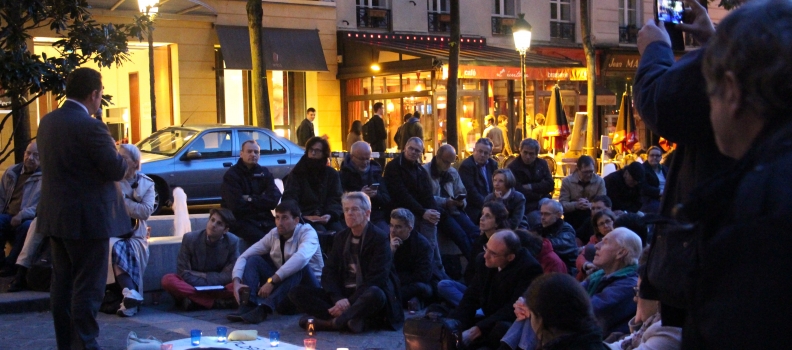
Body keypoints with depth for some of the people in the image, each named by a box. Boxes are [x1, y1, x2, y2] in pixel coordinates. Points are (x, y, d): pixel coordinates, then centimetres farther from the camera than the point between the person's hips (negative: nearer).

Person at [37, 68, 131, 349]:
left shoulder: (47, 122, 7)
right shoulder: (90, 127, -19)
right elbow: (117, 170, -18)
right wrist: (122, 156, 4)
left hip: (55, 217, 8)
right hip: (87, 219, -8)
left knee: (62, 284, 14)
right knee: (87, 287, -2)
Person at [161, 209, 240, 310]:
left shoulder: (233, 242, -9)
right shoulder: (190, 238, -10)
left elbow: (229, 276, -9)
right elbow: (184, 273, -11)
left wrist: (202, 275, -13)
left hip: (220, 288, 0)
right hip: (194, 286, 0)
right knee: (168, 280, -29)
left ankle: (193, 300, -29)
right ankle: (216, 302, -34)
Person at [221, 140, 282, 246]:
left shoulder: (264, 172, 13)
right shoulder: (231, 175, -2)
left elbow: (274, 199, -1)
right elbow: (237, 206, -14)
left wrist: (251, 200, -9)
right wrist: (260, 202, -1)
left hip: (264, 220, 5)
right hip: (241, 221, -4)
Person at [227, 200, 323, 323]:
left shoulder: (308, 232, -15)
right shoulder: (273, 234, 0)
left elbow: (301, 257, -37)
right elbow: (244, 256, -1)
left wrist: (272, 281, -41)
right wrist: (236, 281, -21)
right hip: (282, 285, 5)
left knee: (299, 266, -33)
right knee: (254, 260, -8)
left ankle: (265, 308, -46)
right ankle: (247, 306, -31)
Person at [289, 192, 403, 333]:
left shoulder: (380, 239, -6)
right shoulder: (341, 237, 12)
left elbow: (375, 279, -14)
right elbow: (329, 272, 3)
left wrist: (349, 302, -22)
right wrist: (338, 299, -16)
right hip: (342, 294, 6)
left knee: (375, 295, -41)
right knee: (297, 293, -12)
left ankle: (330, 323, -29)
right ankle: (350, 320, -28)